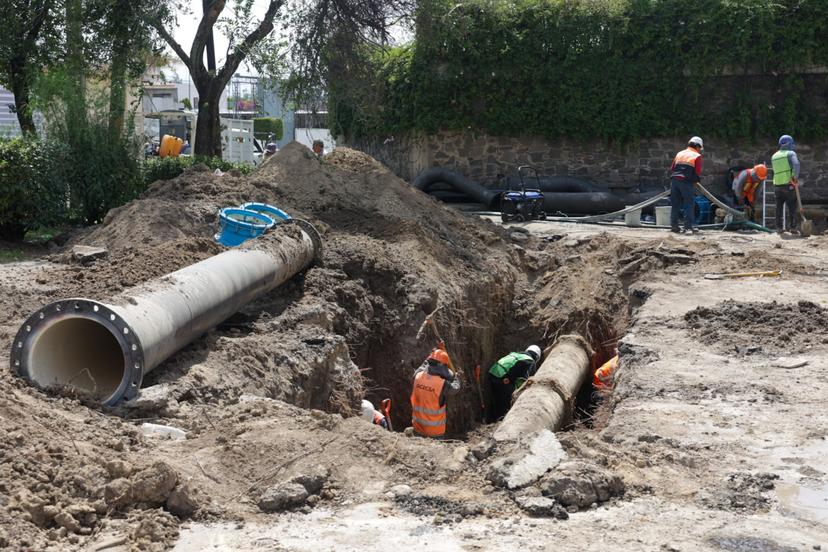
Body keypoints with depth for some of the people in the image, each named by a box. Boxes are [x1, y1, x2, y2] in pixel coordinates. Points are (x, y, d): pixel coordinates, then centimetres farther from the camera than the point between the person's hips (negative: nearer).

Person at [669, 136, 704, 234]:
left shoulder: (679, 154, 18)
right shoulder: (697, 156, 2)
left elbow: (672, 168, 15)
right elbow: (698, 172, -3)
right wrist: (697, 179, 15)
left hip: (674, 180, 5)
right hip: (686, 182, -5)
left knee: (675, 204, 9)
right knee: (689, 204, 0)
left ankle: (674, 226, 9)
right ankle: (688, 227, -6)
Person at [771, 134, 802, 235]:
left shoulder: (774, 156, 13)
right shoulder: (791, 153, -5)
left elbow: (776, 170, 13)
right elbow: (796, 164, -22)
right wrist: (796, 177, -17)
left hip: (777, 184, 5)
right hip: (789, 185, -5)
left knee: (779, 207, 11)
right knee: (792, 207, 2)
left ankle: (779, 228, 9)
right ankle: (793, 227, 0)